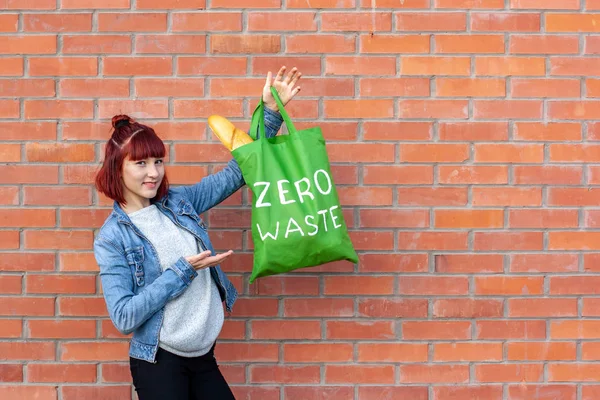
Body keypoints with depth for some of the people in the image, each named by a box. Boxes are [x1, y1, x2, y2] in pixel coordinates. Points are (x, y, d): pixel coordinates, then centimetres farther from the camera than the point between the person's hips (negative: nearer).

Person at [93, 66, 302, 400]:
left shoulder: (179, 201, 4)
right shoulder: (112, 238, -9)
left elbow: (239, 171, 7)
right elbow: (123, 316, -16)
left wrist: (270, 110, -2)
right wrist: (182, 270, -18)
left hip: (204, 355, 5)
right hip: (159, 362, -5)